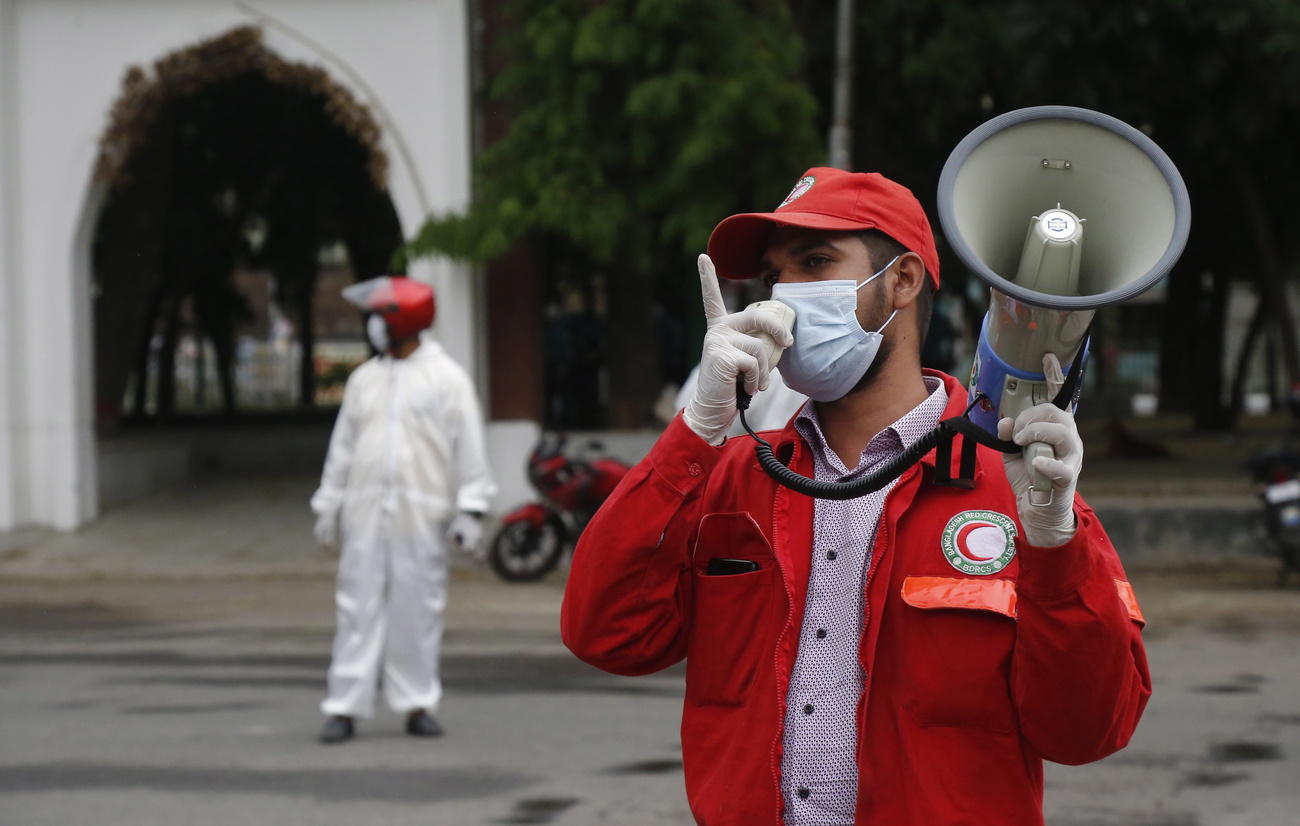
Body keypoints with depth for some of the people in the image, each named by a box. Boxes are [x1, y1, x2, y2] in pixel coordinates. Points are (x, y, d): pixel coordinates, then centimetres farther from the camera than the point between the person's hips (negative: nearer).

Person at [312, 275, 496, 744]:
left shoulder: (446, 378, 1)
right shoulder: (364, 380, 13)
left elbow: (468, 447, -2)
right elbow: (342, 447, 17)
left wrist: (470, 509, -7)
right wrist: (328, 505, 15)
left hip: (422, 515, -3)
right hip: (366, 513, 3)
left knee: (418, 609, 0)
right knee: (358, 608, -1)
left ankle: (418, 705, 10)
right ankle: (345, 708, -1)